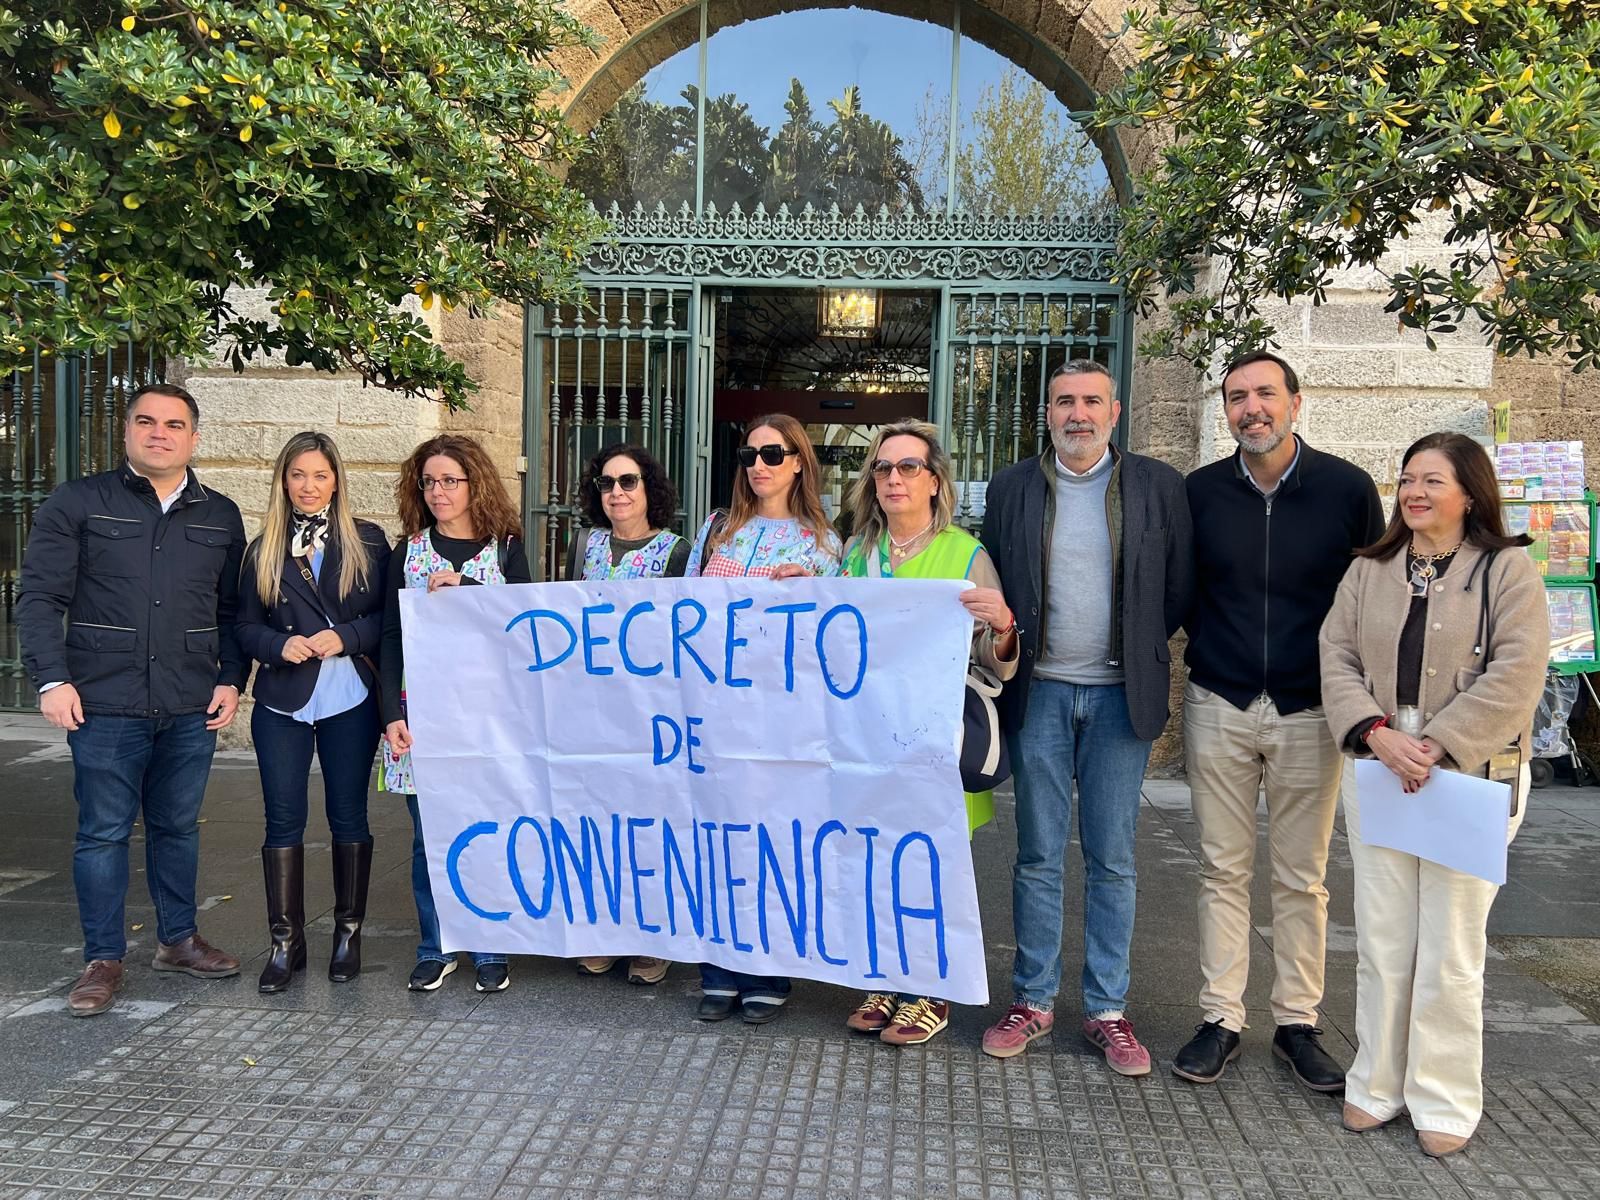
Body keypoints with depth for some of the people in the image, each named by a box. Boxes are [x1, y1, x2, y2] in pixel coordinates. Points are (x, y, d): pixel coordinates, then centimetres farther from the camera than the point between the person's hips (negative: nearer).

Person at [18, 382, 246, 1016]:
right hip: (106, 704, -3)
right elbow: (40, 597, -2)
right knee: (103, 832, 3)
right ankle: (103, 959, 15)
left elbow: (233, 609, 13)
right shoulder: (77, 503, 1)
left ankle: (178, 939, 28)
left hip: (191, 708, 3)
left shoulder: (220, 516, 10)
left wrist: (231, 679, 4)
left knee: (178, 826, 14)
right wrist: (52, 679, -11)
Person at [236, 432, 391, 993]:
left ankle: (348, 932, 20)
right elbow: (246, 626, 8)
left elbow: (388, 617, 0)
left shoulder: (368, 542, 2)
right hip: (282, 703, 2)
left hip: (351, 700, -1)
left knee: (348, 816, 7)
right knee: (283, 819, 3)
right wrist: (281, 645, -11)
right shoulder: (264, 550, 8)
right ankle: (285, 940, 15)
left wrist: (343, 638, -15)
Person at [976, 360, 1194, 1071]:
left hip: (1119, 694, 0)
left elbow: (1181, 587, 6)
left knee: (1113, 861, 6)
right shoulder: (1011, 488, 7)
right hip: (1039, 692, 1)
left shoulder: (1157, 486, 4)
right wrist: (1009, 648, 0)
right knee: (1038, 856, 6)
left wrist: (1138, 646, 3)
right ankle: (1032, 1001, 18)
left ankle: (1107, 1011, 17)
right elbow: (989, 589, 10)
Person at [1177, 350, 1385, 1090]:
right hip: (1219, 708, 1)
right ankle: (1221, 1020, 16)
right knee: (1224, 870, 6)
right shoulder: (1200, 492, 1)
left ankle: (1297, 1023, 22)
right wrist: (1213, 647, 3)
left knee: (1302, 878, 8)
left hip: (1310, 712, -1)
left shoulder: (1348, 489, -2)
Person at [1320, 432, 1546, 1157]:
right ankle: (1377, 1084, 23)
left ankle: (1445, 1100, 19)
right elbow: (1337, 657, 3)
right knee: (1381, 942, 9)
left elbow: (1515, 676, -11)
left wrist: (1437, 746, -17)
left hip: (1474, 779, -3)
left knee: (1450, 950, 3)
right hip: (1378, 773, 4)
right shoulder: (1369, 570, 10)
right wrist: (1376, 732, -12)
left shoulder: (1507, 571, -2)